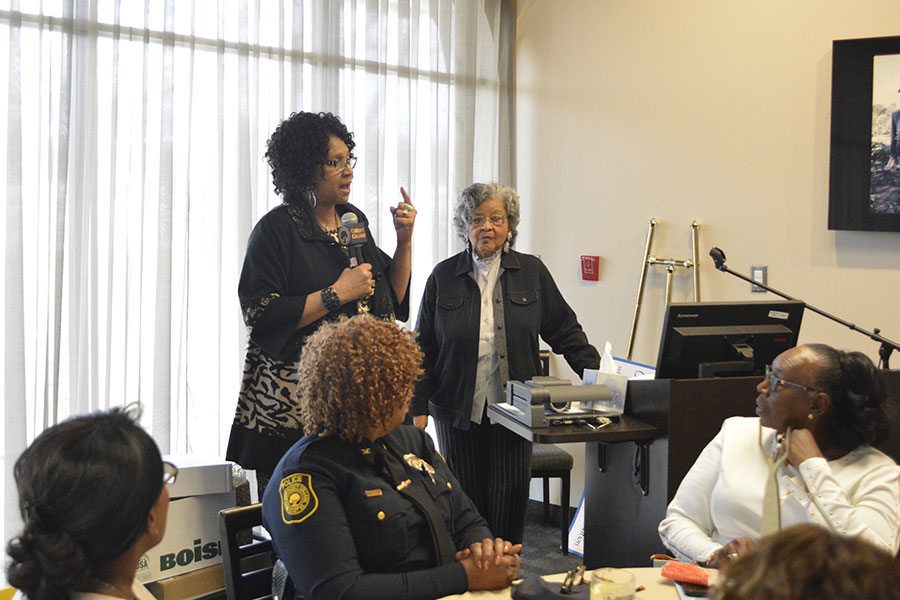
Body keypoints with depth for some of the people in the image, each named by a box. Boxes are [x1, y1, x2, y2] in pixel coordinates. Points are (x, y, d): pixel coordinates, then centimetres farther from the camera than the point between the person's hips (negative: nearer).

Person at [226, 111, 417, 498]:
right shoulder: (277, 228, -7)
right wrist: (337, 294, -16)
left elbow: (392, 302, 17)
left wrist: (404, 241, 5)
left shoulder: (354, 220, 14)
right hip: (295, 404, -6)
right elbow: (261, 318, -15)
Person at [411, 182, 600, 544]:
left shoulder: (531, 272, 4)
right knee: (465, 501, 4)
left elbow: (565, 331, 8)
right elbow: (424, 348, 6)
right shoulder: (443, 277, 3)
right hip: (457, 412, 0)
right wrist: (418, 407, 0)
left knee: (510, 497, -2)